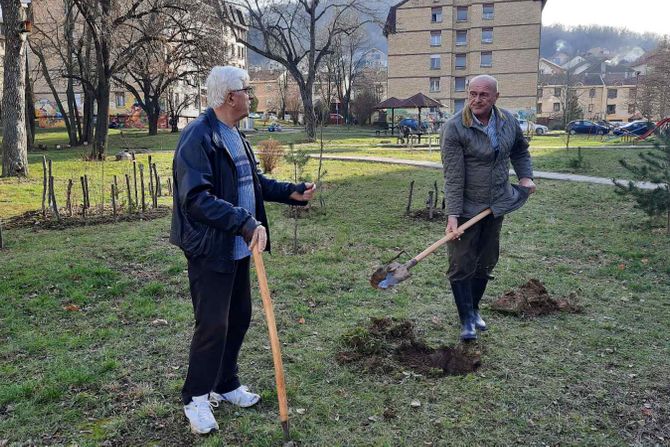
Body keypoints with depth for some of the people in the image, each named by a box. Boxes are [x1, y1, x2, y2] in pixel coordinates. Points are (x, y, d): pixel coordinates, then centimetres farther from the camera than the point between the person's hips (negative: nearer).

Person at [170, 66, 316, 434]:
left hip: (238, 247, 9)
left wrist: (291, 192, 10)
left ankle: (225, 384, 35)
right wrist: (246, 222, -34)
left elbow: (253, 182, 21)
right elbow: (196, 198, -28)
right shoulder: (198, 137, -19)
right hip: (210, 250, -9)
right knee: (213, 325, -1)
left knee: (239, 317, 17)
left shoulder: (234, 135, 12)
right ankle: (196, 398, 19)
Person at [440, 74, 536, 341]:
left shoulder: (508, 121, 0)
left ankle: (474, 309, 32)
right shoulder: (455, 127, -17)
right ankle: (466, 319, 10)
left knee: (486, 262, 15)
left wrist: (526, 176, 5)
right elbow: (453, 176, -21)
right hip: (467, 208, -5)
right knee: (462, 265, -2)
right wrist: (452, 215, -26)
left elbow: (520, 151, 21)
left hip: (496, 206, 5)